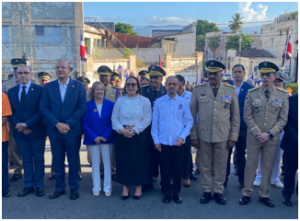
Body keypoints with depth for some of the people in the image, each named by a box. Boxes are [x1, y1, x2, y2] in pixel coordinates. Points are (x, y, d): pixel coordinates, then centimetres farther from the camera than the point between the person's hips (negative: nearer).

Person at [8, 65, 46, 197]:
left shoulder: (39, 90, -7)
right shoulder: (11, 91, 8)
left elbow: (41, 111, -12)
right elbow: (11, 112, 5)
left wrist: (26, 124, -16)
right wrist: (20, 126, -10)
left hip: (36, 131, -4)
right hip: (20, 132, 4)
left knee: (38, 159, 7)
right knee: (26, 159, 12)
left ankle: (39, 185, 17)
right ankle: (29, 186, 21)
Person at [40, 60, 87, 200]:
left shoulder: (79, 86, 0)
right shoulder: (48, 87, 5)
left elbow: (82, 107, -6)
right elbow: (44, 108, -1)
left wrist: (68, 124, -14)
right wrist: (57, 124, -13)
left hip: (72, 130, -2)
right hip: (54, 130, 2)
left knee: (73, 160, 8)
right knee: (57, 161, 11)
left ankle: (74, 188, 22)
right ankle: (59, 188, 25)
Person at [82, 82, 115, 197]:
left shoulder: (110, 104, 0)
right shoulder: (87, 105, 0)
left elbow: (113, 122, -4)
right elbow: (84, 123, -3)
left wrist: (106, 136, -13)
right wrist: (94, 137, -12)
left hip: (107, 139, 0)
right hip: (93, 139, 0)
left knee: (107, 163, 5)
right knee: (95, 164, 9)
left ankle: (108, 188, 16)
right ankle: (96, 188, 20)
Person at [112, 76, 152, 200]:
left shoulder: (144, 101, 1)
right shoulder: (120, 101, 9)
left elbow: (147, 120, -6)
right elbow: (114, 118, 4)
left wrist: (134, 130, -16)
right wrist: (122, 130, -12)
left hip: (139, 135, -2)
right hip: (122, 135, 2)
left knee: (138, 160, 1)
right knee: (123, 160, 4)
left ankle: (138, 187, 16)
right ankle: (125, 187, 18)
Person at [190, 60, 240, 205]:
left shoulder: (231, 91, 2)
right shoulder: (198, 90, 0)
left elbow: (235, 116, 5)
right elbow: (192, 114, 2)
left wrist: (233, 137, 2)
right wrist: (193, 136, -1)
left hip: (223, 136, 0)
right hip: (203, 135, 0)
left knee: (221, 165, 9)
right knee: (205, 165, 9)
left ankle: (218, 192, 26)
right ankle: (207, 191, 25)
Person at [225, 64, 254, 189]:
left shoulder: (250, 89, -2)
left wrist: (244, 122, -10)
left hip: (243, 127, 0)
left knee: (241, 154, 11)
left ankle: (242, 180, 23)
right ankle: (224, 178, 20)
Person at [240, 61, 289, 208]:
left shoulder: (282, 95, -1)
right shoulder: (252, 93, -3)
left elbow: (283, 119, -1)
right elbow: (247, 116, -4)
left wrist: (269, 134, -11)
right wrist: (258, 133, -12)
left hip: (272, 138, 1)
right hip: (253, 137, -1)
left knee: (268, 167, 10)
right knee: (251, 165, 7)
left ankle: (264, 195, 24)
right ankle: (247, 194, 20)